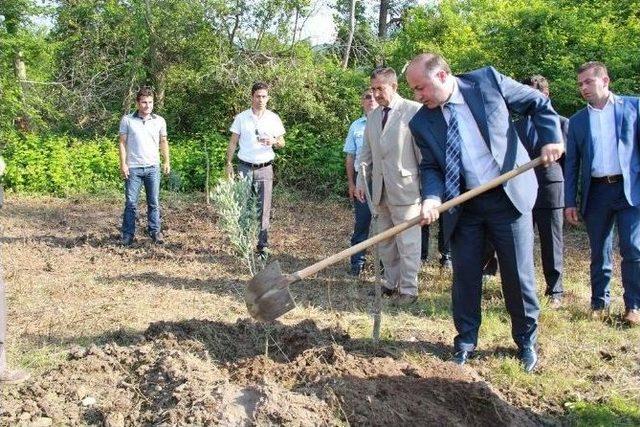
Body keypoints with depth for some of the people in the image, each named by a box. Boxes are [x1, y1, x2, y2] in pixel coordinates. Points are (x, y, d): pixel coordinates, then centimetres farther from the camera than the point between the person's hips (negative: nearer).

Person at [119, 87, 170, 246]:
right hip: (133, 168, -2)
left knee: (154, 203, 6)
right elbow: (123, 142, 1)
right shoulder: (127, 120, 0)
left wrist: (167, 161, 7)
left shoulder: (159, 121, 6)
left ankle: (155, 232, 14)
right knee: (131, 203, 1)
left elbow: (163, 142, 14)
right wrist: (123, 164, -5)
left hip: (153, 167, 2)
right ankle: (128, 235, 7)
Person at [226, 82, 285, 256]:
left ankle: (263, 245, 7)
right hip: (245, 168, 0)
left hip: (265, 169, 0)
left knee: (264, 209, 1)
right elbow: (233, 142, 7)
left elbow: (282, 143, 9)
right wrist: (229, 163, -2)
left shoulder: (274, 118, 4)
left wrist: (274, 141, -14)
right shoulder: (241, 117, 3)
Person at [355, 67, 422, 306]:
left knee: (407, 242, -1)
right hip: (380, 189, 7)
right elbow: (366, 151, 18)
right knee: (385, 241, 14)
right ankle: (391, 283, 26)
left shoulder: (414, 111, -9)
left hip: (405, 188, -7)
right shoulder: (373, 116, 13)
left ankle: (409, 289, 8)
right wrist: (361, 180, 12)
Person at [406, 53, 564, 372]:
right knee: (465, 277, 7)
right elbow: (430, 166, 2)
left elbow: (539, 103, 3)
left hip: (508, 197, -2)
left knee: (519, 274, 6)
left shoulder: (487, 81, -6)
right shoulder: (421, 122, 0)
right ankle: (465, 341, 26)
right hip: (461, 208, 2)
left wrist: (551, 138, -10)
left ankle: (526, 340, 26)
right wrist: (432, 198, -17)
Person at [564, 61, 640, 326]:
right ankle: (600, 303, 19)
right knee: (599, 253, 8)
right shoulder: (577, 120, 12)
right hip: (596, 192, 2)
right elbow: (571, 163, 11)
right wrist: (570, 202, 5)